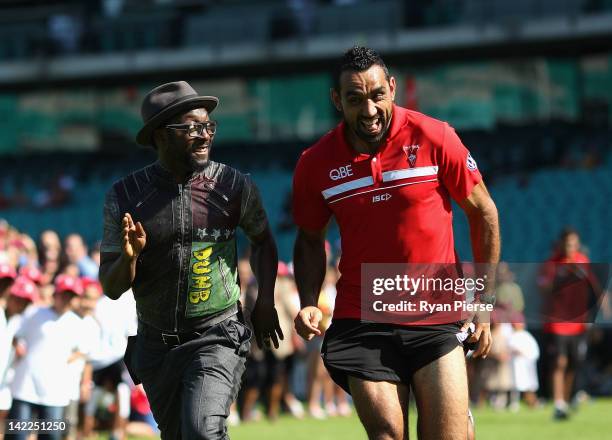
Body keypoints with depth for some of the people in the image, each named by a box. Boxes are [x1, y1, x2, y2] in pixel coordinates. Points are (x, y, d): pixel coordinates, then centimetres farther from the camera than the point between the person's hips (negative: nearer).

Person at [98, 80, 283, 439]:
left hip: (218, 338, -3)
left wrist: (265, 301, 7)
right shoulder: (125, 197, -3)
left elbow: (262, 240, 16)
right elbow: (112, 288, -1)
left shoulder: (235, 186, -5)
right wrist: (129, 257, -22)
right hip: (155, 344, 3)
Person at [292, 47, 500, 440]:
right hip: (360, 321, 1)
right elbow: (310, 240, 15)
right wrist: (309, 304, -1)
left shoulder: (434, 138, -6)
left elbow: (483, 212, 4)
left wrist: (484, 301, 2)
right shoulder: (316, 164, -1)